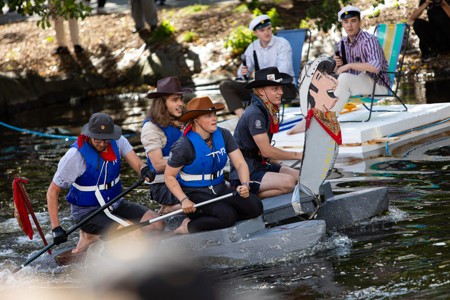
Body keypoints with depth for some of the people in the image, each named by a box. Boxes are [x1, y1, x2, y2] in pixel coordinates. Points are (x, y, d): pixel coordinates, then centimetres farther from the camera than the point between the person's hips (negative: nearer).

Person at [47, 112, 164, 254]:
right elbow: (52, 192, -16)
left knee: (157, 225, -7)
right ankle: (89, 236, 0)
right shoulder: (75, 155, -20)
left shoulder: (117, 141, -6)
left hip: (115, 204, 7)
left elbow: (136, 162, -17)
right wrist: (56, 228, -24)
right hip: (87, 211, -7)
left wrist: (144, 169, -43)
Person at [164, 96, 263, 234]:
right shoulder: (184, 146, -14)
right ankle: (187, 227, -13)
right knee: (228, 215, -31)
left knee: (255, 207, -16)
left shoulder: (223, 135, 1)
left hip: (220, 189, 7)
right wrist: (184, 200, -21)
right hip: (195, 194, -7)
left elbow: (240, 163, -1)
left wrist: (244, 184, -22)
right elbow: (169, 176, -8)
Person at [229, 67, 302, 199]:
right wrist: (296, 155, -12)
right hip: (244, 174, -10)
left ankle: (250, 194, -1)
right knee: (288, 182, -27)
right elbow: (266, 150, -21)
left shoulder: (269, 111, 11)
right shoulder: (255, 114, -18)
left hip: (261, 165, 10)